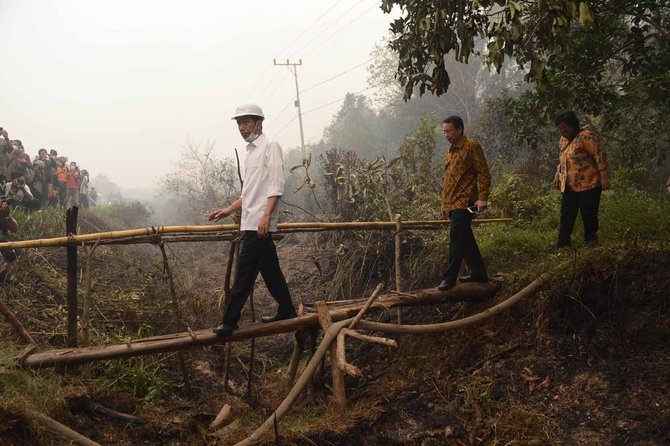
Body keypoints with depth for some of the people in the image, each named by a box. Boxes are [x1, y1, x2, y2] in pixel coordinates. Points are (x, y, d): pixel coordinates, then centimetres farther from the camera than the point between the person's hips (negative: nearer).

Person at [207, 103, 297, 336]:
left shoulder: (270, 147, -5)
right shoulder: (251, 152, 21)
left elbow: (276, 186, -15)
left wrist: (266, 216, -23)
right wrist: (229, 210, 22)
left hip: (259, 223, -9)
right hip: (251, 222, 9)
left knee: (244, 274, -9)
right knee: (270, 270, 13)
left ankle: (230, 321, -7)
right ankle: (287, 311, 22)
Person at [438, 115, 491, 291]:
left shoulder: (472, 147, -7)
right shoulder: (450, 151, 18)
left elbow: (484, 174, -11)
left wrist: (482, 198, -19)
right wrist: (445, 204, 21)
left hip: (464, 203, -8)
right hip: (452, 204, 8)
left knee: (456, 240, -8)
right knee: (466, 239, 13)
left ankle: (450, 278, -3)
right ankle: (479, 272, 23)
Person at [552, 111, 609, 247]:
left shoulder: (586, 137, -14)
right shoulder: (563, 140, 13)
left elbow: (601, 155, -16)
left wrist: (604, 177, -18)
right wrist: (558, 175, 19)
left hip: (588, 184, -7)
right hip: (569, 186, 7)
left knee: (589, 214, 4)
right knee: (566, 214, 6)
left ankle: (590, 239, 19)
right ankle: (564, 239, 14)